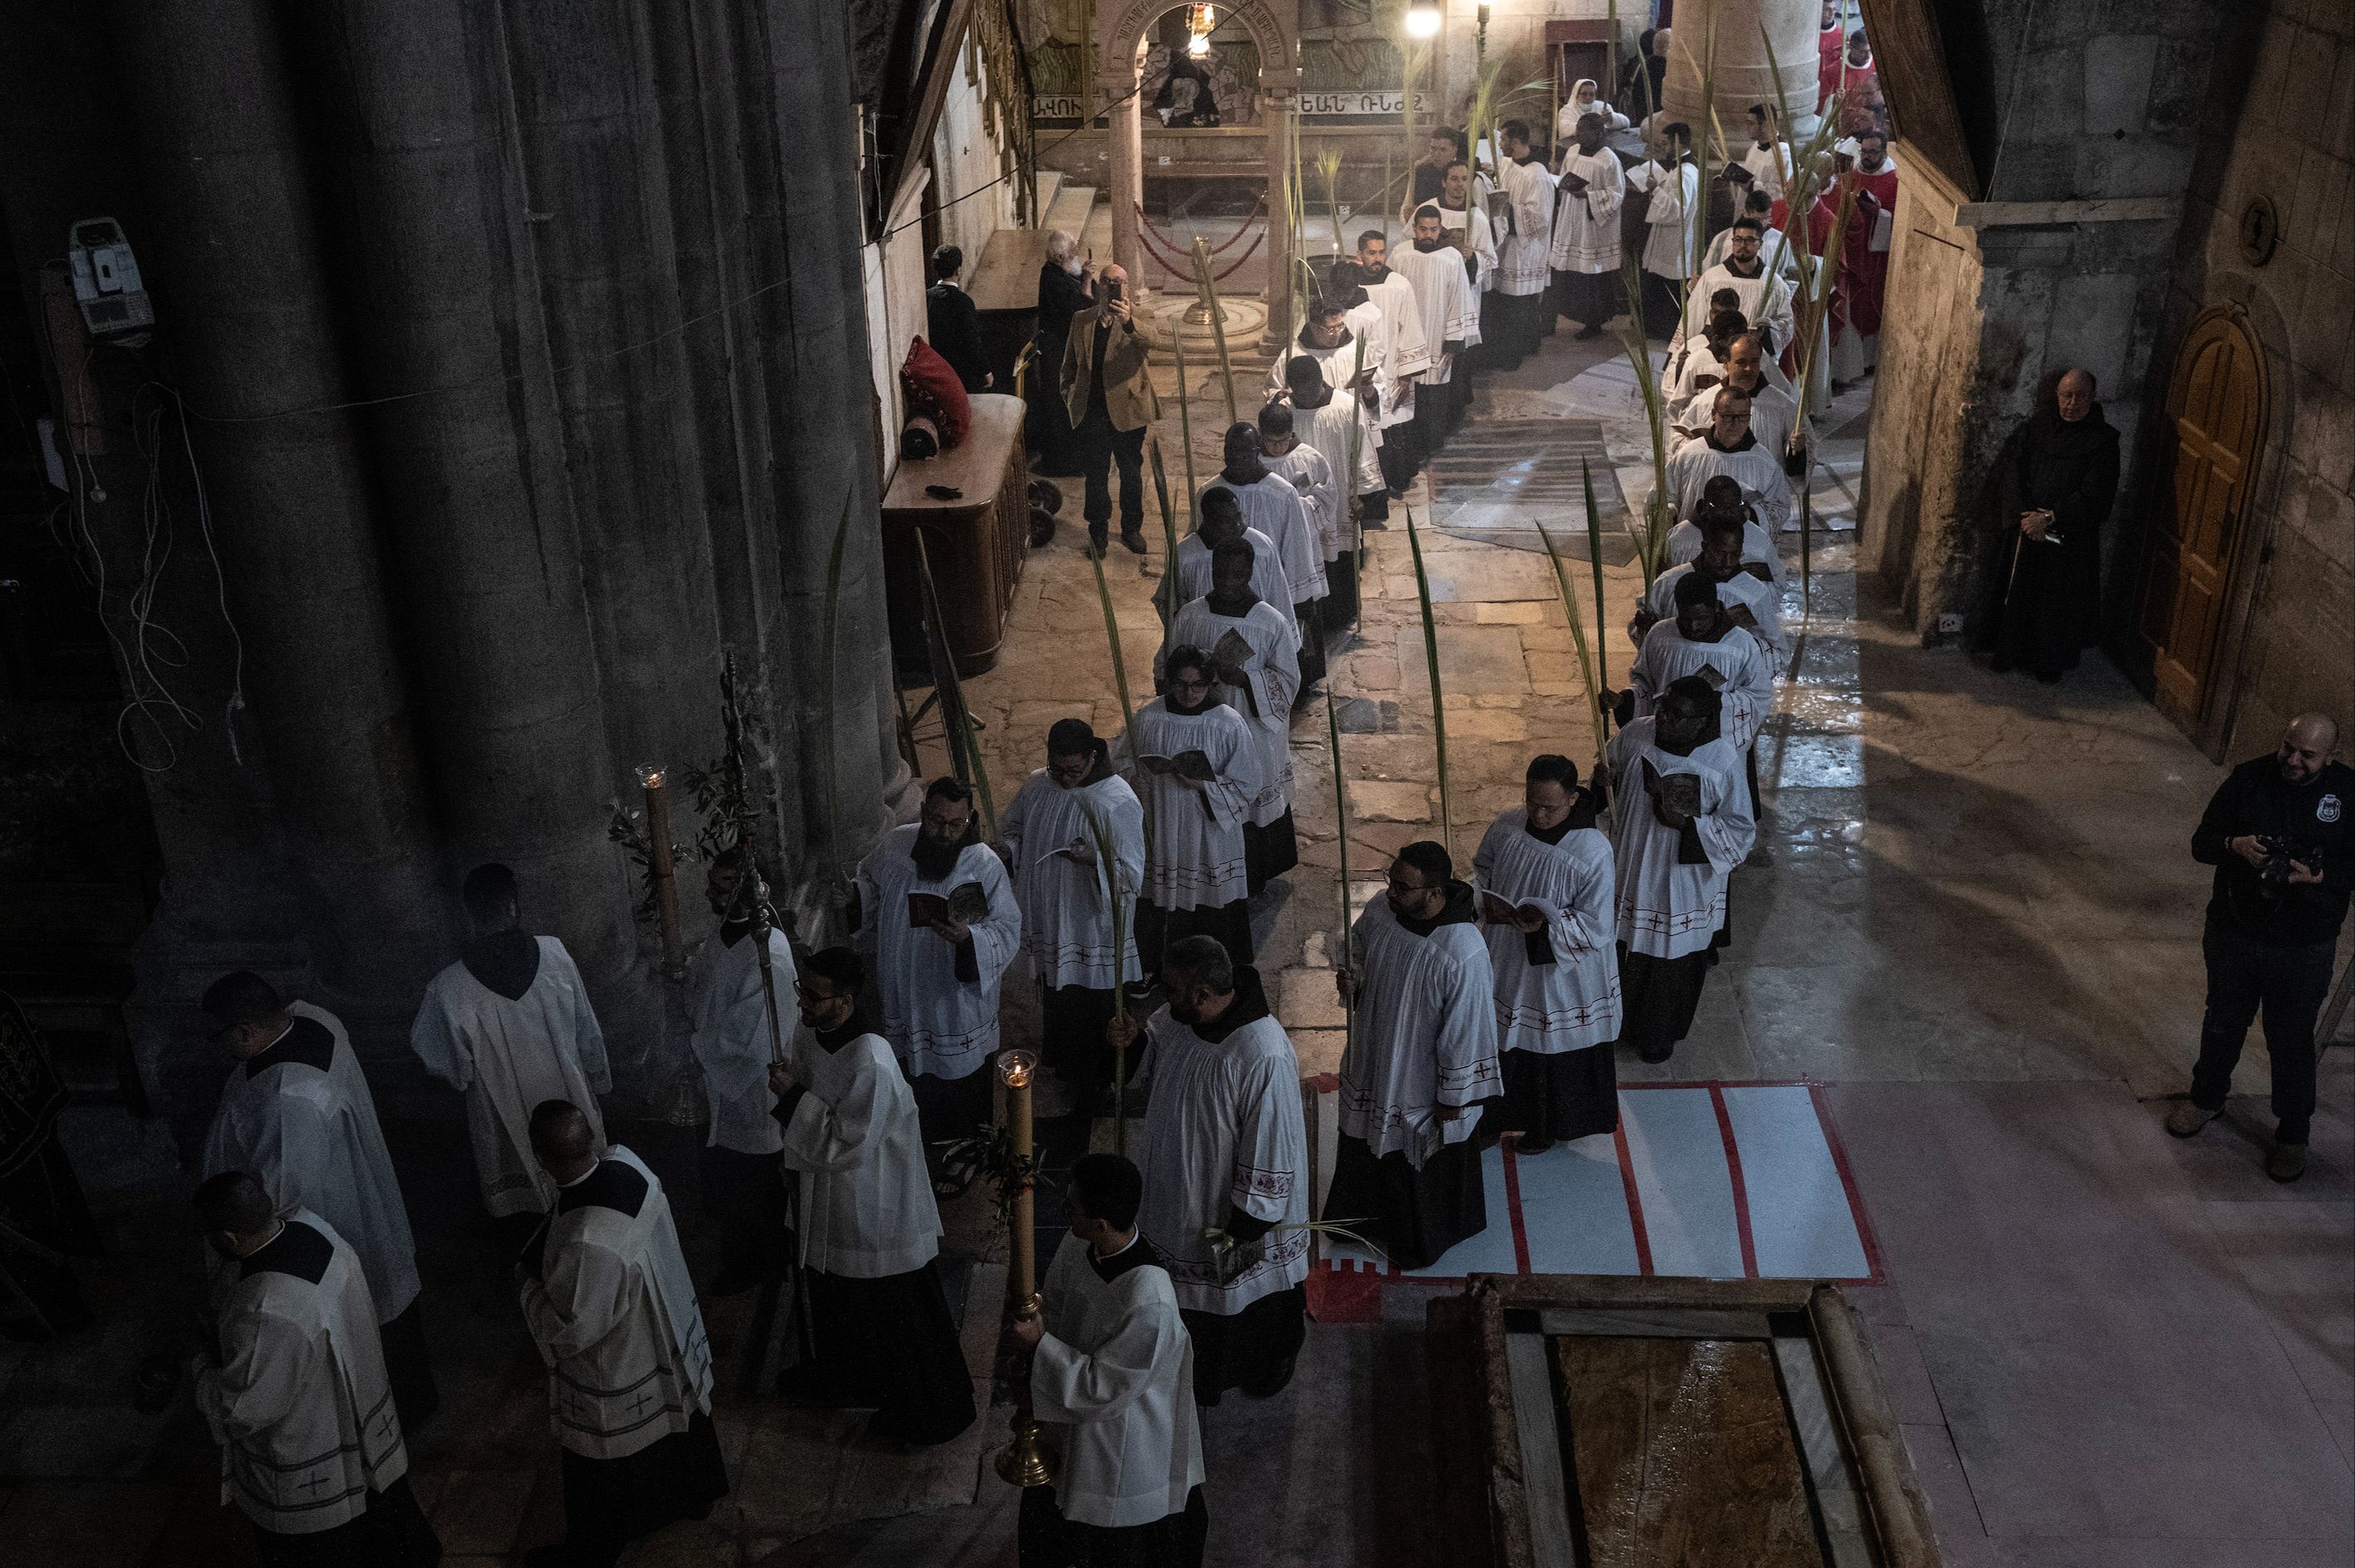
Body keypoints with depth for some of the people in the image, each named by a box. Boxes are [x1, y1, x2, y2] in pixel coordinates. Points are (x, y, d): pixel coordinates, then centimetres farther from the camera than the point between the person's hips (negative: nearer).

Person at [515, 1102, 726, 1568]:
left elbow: (571, 1331, -29)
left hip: (616, 1374, -7)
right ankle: (693, 1495, 59)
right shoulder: (626, 1163, -21)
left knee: (602, 1474, 21)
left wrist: (527, 1281, -14)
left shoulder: (587, 1243, -43)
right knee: (674, 1422, 33)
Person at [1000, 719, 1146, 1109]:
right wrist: (1008, 849, -9)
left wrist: (1095, 860, -41)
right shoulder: (1035, 787, -4)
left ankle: (1098, 1086, 30)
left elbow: (1132, 873, -22)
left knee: (1097, 1010, 9)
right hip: (1048, 922, 6)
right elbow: (1010, 829, 13)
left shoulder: (1118, 802, -21)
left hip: (1095, 928, -5)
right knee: (1055, 999, 25)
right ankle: (1063, 1067, 49)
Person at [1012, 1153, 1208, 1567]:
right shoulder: (1077, 1246, -17)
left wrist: (1040, 1345, -28)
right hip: (1066, 1420, 7)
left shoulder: (1150, 1304, -38)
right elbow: (1056, 1306, 3)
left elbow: (1105, 1389, -29)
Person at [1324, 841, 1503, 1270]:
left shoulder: (1463, 954, -35)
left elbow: (1465, 1030, -24)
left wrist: (1453, 1097, -14)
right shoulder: (1379, 913, -16)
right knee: (1365, 1146, 29)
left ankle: (1420, 1239, 48)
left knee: (1422, 1159, 20)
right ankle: (1364, 1216, 57)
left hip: (1424, 1080, -6)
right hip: (1373, 1059, 6)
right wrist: (1353, 979, -13)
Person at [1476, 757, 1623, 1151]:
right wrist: (1487, 899, -12)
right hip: (1507, 960, 4)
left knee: (1555, 1045, 17)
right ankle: (1497, 1115, 47)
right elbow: (1482, 866, 8)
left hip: (1563, 971, -4)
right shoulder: (1507, 827, -13)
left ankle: (1549, 1125, 42)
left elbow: (1596, 927, -22)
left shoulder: (1594, 852, -27)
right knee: (1505, 1041, 22)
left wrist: (1547, 923, -36)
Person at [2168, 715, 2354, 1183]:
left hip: (2303, 950, -2)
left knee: (2292, 1043, 10)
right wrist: (2234, 845, -25)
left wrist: (2317, 876, -27)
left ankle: (2292, 1134, 29)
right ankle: (2207, 1097, 45)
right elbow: (2201, 842, -4)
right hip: (2233, 933, 2)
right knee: (2223, 1023, 21)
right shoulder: (2249, 778, -8)